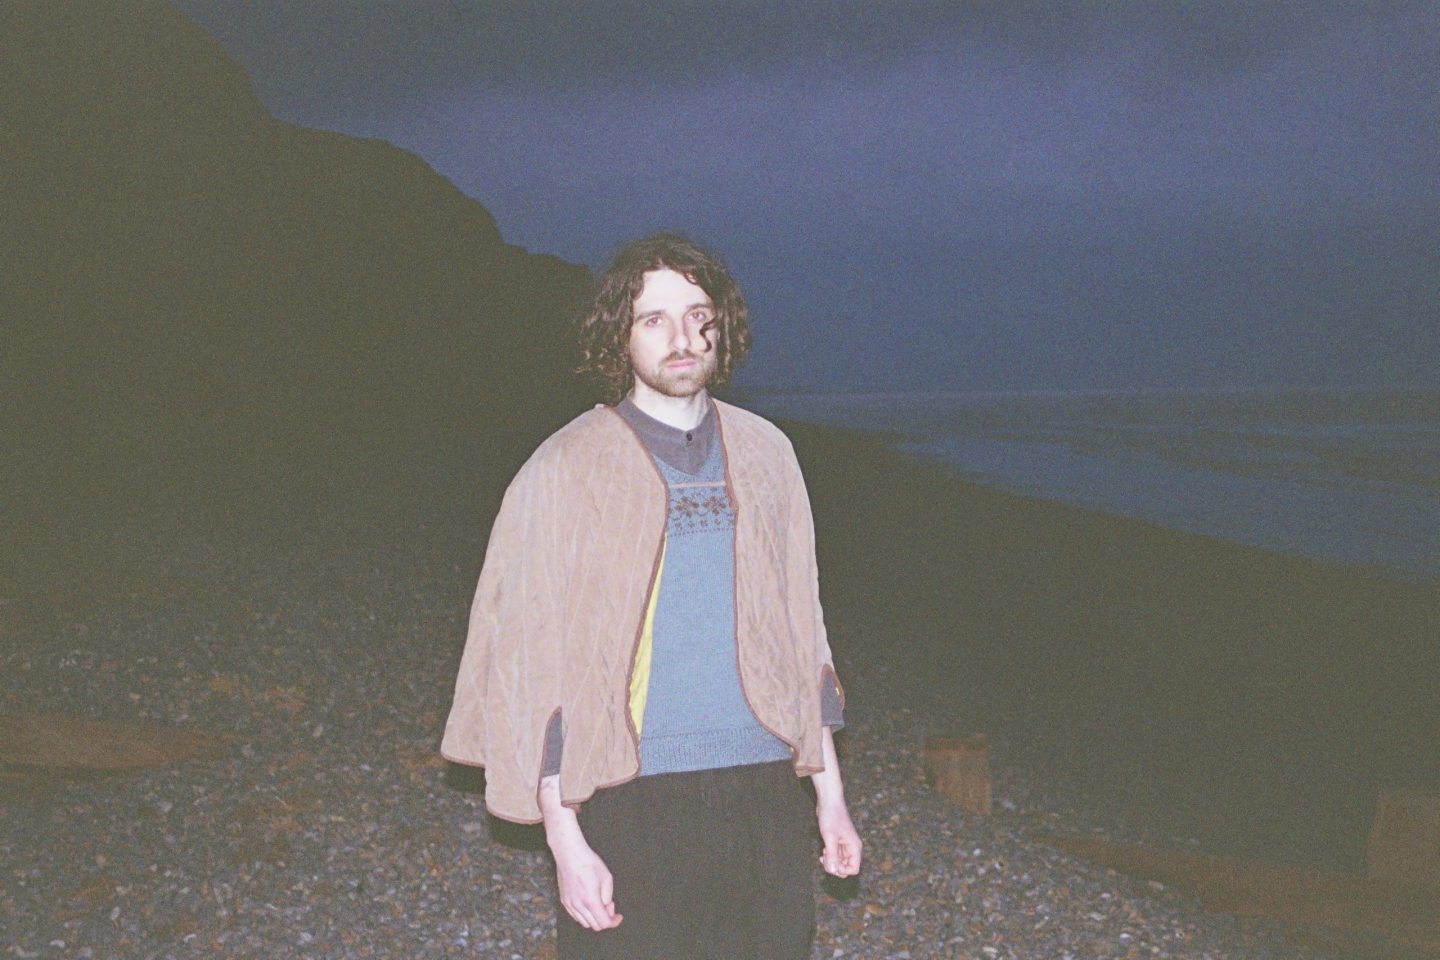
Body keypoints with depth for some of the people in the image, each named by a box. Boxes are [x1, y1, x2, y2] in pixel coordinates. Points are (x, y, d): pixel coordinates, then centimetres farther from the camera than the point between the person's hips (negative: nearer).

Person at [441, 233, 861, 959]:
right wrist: (566, 843, -10)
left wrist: (830, 796, 13)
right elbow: (531, 671, -5)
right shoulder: (566, 471, -5)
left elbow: (801, 628, 13)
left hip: (765, 796, 4)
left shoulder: (764, 454, 8)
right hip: (632, 809, -3)